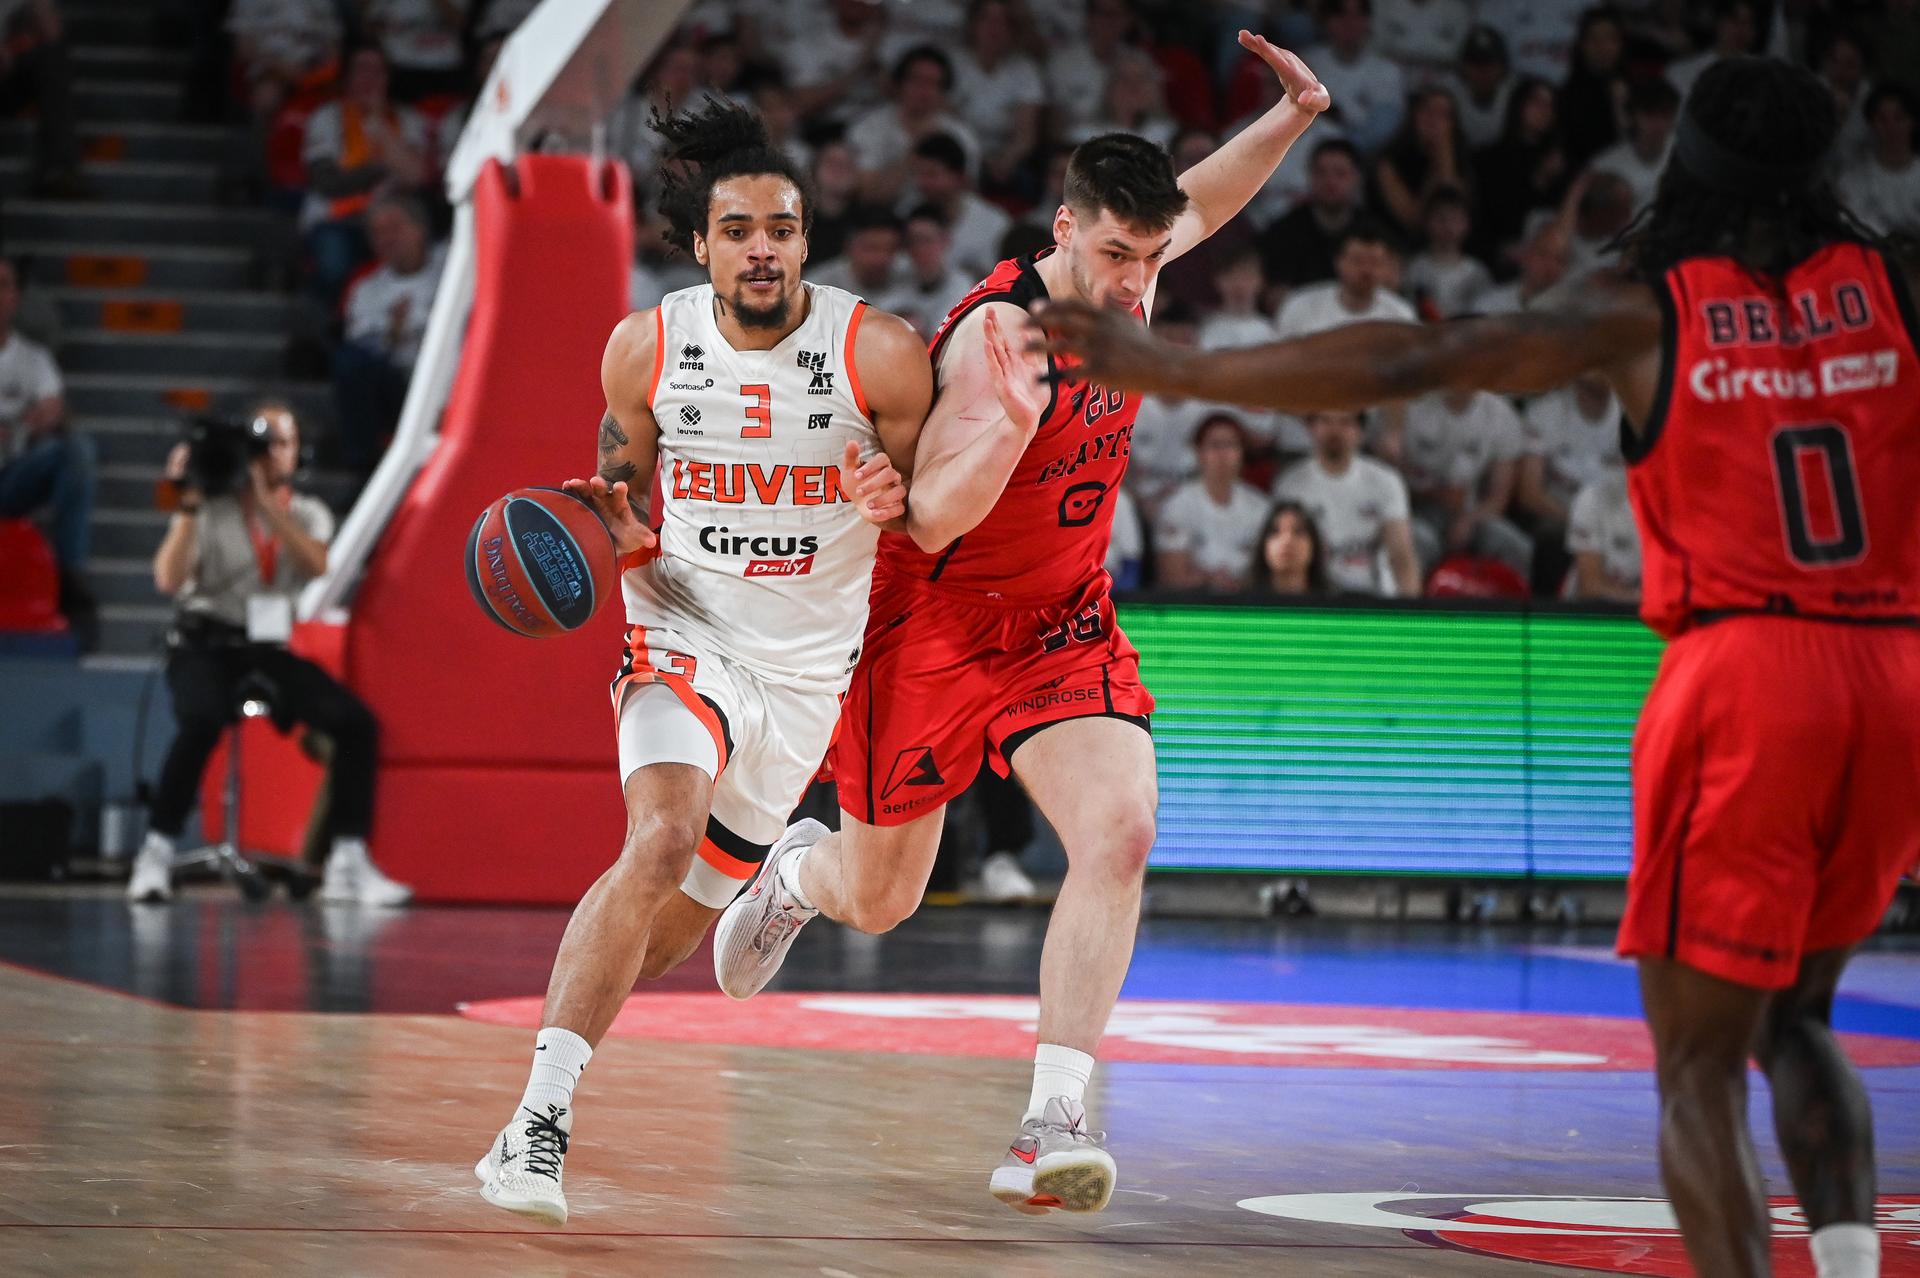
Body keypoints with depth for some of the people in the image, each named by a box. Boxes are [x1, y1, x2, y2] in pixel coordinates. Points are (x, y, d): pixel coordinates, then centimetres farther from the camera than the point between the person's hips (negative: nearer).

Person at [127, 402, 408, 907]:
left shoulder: (308, 515, 8)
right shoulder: (210, 511, -2)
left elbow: (317, 564, -15)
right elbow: (168, 580, -16)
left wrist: (267, 503, -22)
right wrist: (189, 505, -19)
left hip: (270, 650, 4)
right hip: (205, 646, -4)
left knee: (357, 723, -17)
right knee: (202, 721, -37)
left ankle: (347, 865, -13)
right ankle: (155, 857, -27)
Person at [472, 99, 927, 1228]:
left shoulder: (879, 354, -11)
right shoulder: (645, 349, -6)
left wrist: (895, 499, -24)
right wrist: (608, 528, -12)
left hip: (805, 667, 2)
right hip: (684, 632, -2)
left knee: (692, 906, 10)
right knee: (662, 840, -28)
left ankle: (570, 1022, 41)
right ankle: (539, 1120, -29)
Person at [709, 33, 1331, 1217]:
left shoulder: (1119, 283, -5)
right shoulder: (997, 332, -27)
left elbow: (1200, 203, 19)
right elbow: (932, 517, -32)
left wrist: (1291, 122, 3)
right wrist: (1013, 424, -49)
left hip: (1062, 621, 5)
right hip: (932, 621, -5)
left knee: (1119, 832, -21)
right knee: (877, 900, 11)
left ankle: (1055, 1121, -20)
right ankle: (800, 869, 51)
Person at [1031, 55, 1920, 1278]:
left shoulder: (1643, 310, 3)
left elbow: (1408, 361, 0)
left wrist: (1173, 369, 5)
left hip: (1742, 671, -4)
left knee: (1699, 1063, 3)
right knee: (1794, 1017, 22)